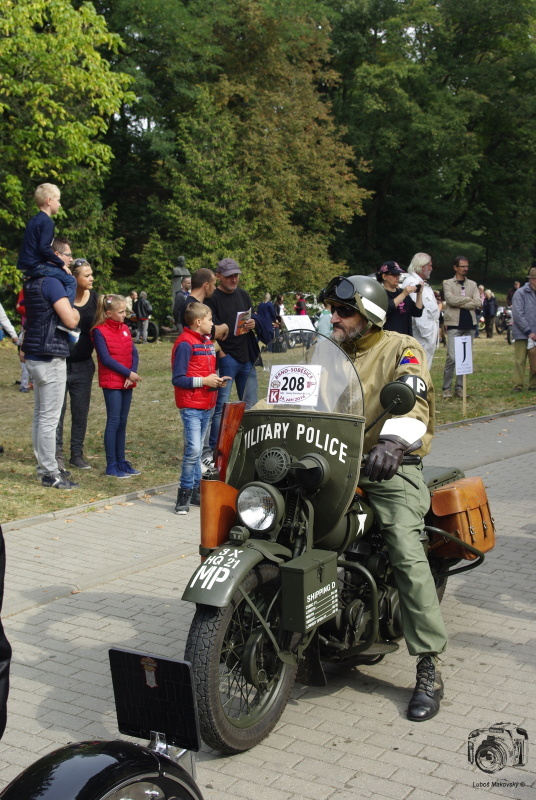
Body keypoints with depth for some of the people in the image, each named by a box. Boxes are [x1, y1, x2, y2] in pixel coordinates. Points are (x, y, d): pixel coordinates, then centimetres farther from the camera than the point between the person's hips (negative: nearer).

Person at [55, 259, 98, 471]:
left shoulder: (94, 297, 4)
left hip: (84, 364, 5)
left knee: (81, 411, 10)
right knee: (57, 410, 2)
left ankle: (77, 454, 20)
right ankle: (57, 454, 11)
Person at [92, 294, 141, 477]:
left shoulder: (125, 328, 11)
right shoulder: (99, 331, -8)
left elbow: (134, 353, 7)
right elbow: (106, 359, -14)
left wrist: (133, 373, -9)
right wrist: (128, 373, -15)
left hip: (127, 382, 6)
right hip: (111, 382, -6)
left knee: (122, 422, 11)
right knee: (114, 422, -5)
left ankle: (121, 461, 18)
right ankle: (111, 466, 1)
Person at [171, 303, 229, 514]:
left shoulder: (207, 342, 14)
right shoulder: (185, 344, -12)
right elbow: (178, 379, -15)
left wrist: (216, 380, 3)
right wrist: (203, 381, -19)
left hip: (207, 405, 8)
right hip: (191, 406, -8)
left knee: (197, 450, 14)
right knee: (193, 449, -13)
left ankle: (196, 490, 20)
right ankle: (184, 493, -4)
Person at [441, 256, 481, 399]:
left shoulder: (472, 284, 13)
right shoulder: (448, 283, 3)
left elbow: (477, 303, -1)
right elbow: (451, 299, -15)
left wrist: (459, 303, -9)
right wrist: (468, 299, -7)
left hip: (470, 325, 4)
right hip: (454, 325, -4)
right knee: (452, 358, -11)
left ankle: (459, 387, 13)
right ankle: (446, 388, -2)